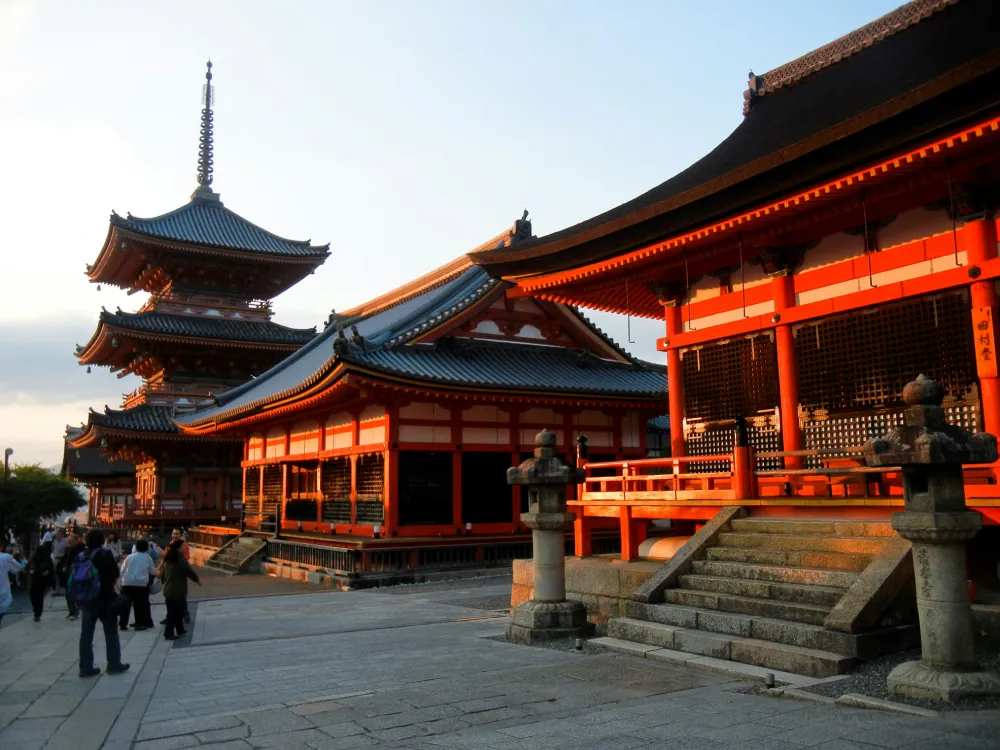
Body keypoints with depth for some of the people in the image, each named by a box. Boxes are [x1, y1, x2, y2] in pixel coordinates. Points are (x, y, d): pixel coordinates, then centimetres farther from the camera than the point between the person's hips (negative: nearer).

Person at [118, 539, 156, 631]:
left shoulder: (130, 557, 11)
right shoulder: (147, 557, 6)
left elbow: (122, 570, 12)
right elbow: (152, 572, 13)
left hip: (127, 583, 2)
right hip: (141, 583, -2)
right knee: (140, 605, 3)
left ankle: (122, 624, 7)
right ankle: (140, 624, 3)